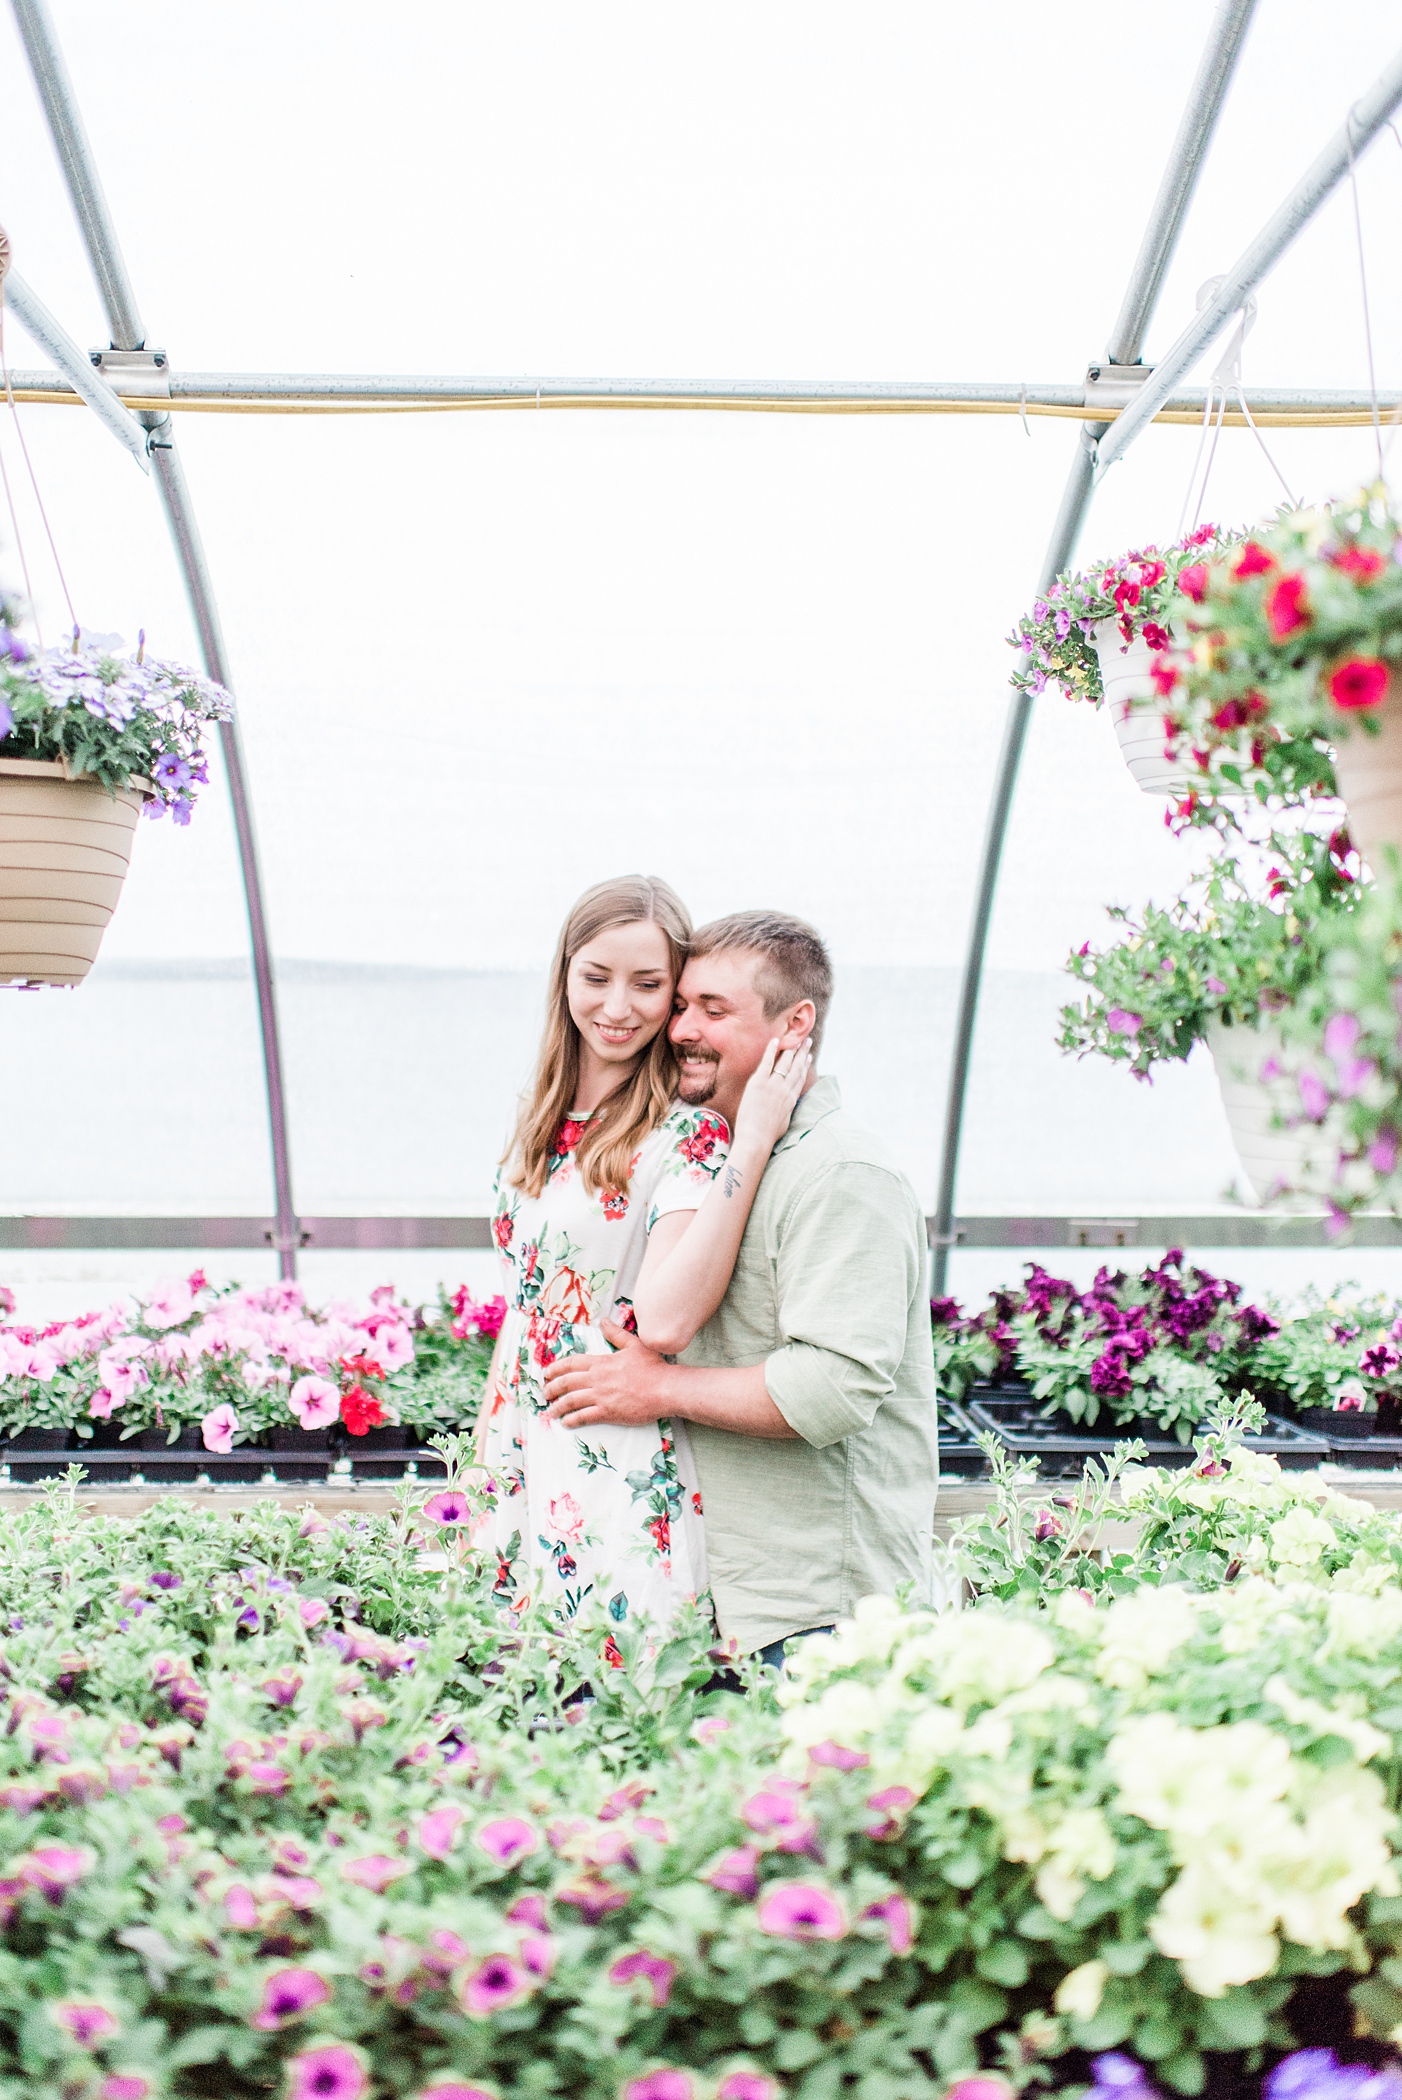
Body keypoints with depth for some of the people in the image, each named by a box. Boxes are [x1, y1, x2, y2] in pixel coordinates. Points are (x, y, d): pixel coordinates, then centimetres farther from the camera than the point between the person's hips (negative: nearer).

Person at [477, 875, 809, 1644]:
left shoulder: (689, 1133, -12)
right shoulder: (545, 1123, 9)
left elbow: (665, 1319, -26)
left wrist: (751, 1143, -28)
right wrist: (481, 1460, 17)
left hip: (621, 1483, -6)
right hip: (523, 1463, 7)